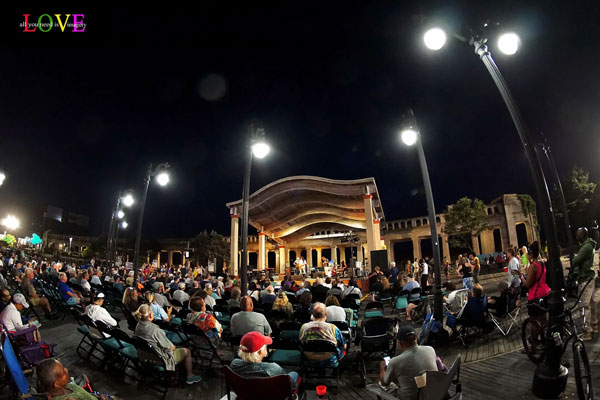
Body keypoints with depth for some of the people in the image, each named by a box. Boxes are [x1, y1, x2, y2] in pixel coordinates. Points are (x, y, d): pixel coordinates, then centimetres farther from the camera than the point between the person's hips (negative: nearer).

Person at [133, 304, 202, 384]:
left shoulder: (138, 326, -10)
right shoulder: (155, 330, -34)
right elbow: (169, 347, -23)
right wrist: (173, 346, 0)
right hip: (160, 359, -8)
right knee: (187, 351, 9)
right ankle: (189, 377, 24)